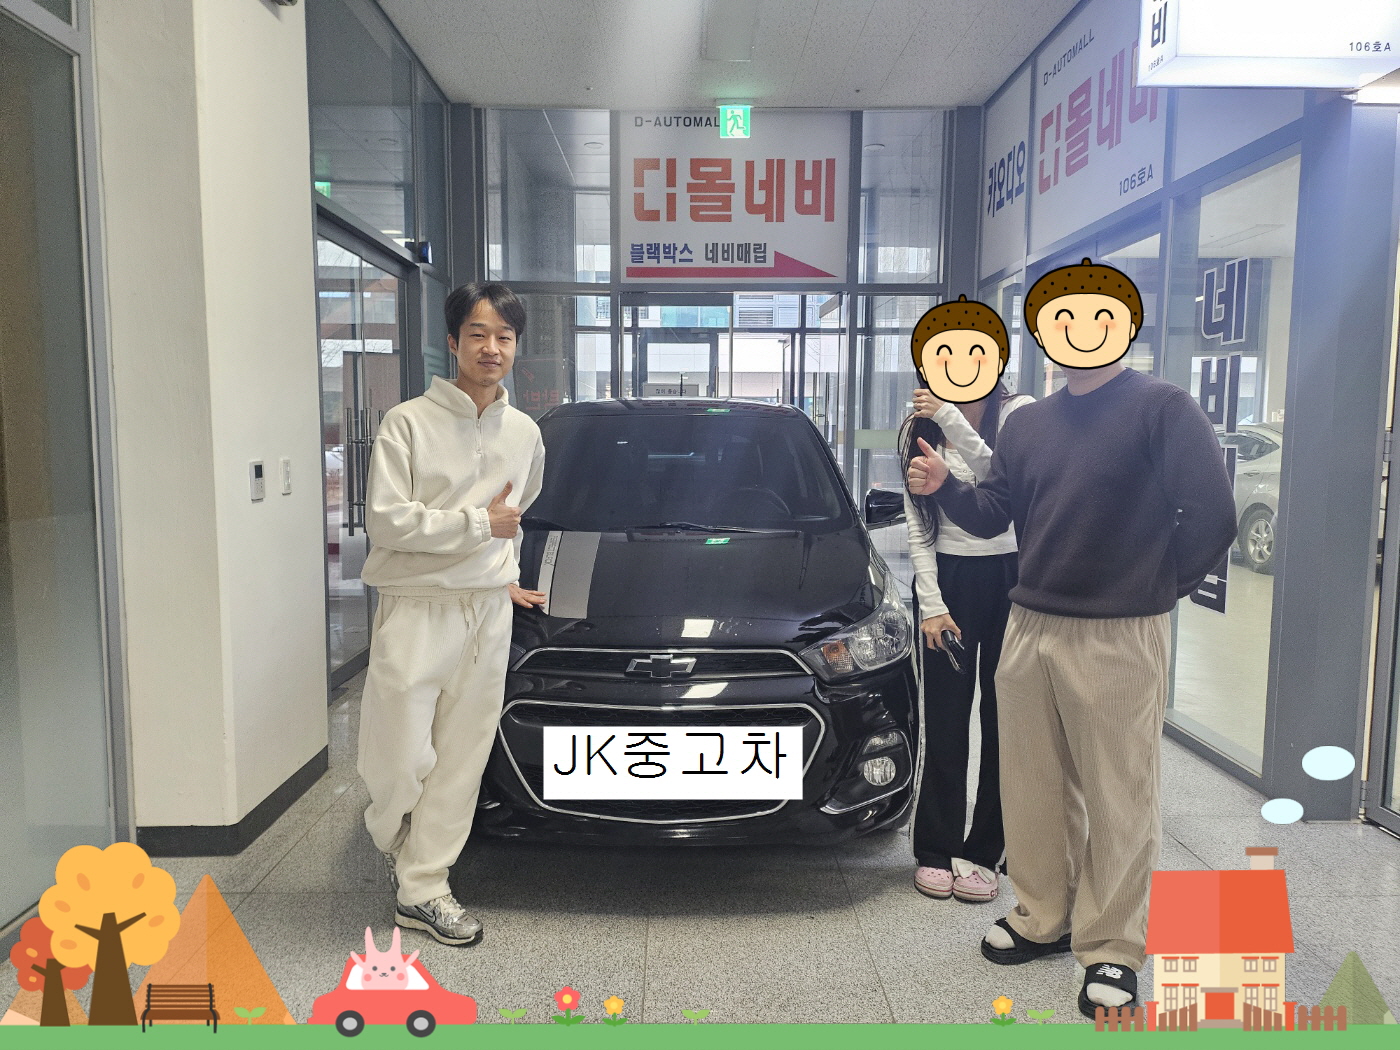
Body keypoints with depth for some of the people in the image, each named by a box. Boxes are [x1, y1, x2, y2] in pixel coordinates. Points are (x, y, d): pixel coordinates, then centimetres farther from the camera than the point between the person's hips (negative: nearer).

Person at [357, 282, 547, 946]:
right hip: (417, 610, -4)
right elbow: (386, 522, -14)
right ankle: (395, 844, 31)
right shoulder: (408, 423, -6)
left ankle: (422, 889, 20)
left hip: (488, 614, 5)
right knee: (400, 755, -2)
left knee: (462, 756, 7)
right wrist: (481, 525, -12)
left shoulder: (524, 433, 11)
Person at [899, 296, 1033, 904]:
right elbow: (918, 529, 3)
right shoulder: (919, 432, 4)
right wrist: (931, 605, -4)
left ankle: (984, 852, 18)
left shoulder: (1020, 415, -1)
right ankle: (937, 850, 18)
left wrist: (953, 423, -28)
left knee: (1004, 721, 4)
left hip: (1011, 579, -1)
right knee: (945, 724, 4)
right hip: (949, 580, 1)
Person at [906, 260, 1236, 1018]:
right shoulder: (1027, 423, 13)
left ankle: (1110, 951, 20)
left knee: (1117, 798, 5)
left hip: (1118, 636, -6)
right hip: (1029, 628, 6)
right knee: (1032, 786, 15)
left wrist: (1160, 587, -3)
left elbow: (1212, 516, -12)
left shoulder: (1161, 408, -7)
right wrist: (943, 487, -8)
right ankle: (1043, 918, 32)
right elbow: (991, 516, 10)